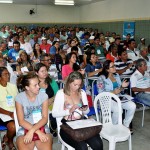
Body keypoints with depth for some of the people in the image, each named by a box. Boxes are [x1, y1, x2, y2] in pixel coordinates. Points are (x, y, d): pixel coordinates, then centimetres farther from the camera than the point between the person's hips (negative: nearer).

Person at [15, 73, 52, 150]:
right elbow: (21, 121, -7)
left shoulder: (43, 95, -1)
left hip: (42, 127, 1)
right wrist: (38, 132, -18)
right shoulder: (19, 97, -4)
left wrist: (32, 130, -21)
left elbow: (45, 118, -6)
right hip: (25, 128, 0)